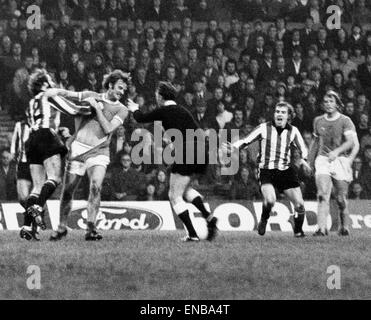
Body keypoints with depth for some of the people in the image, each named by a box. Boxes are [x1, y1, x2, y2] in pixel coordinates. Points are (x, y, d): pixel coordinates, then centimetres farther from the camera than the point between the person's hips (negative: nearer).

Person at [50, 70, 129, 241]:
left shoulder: (121, 110, 4)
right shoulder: (91, 96, 9)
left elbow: (108, 129, -10)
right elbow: (66, 94, 19)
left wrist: (97, 107, -10)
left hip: (98, 152, -2)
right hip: (77, 148, 2)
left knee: (96, 186, -25)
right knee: (67, 191, 4)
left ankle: (91, 229, -24)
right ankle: (62, 228, 22)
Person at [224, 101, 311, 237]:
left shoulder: (293, 131, 4)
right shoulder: (264, 128, -3)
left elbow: (303, 149, 14)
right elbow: (246, 141, -2)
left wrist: (303, 160, -6)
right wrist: (233, 146, -20)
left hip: (286, 171, 3)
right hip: (266, 170, -3)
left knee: (299, 204, -5)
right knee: (270, 200, -28)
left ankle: (298, 230, 23)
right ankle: (263, 220, 5)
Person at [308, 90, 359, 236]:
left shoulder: (345, 121, -3)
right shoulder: (318, 121, 11)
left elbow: (351, 141, -16)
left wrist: (337, 151, -32)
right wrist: (311, 160, 23)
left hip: (341, 160, -2)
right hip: (323, 159, 2)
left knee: (341, 199, 1)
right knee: (323, 195, -15)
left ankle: (344, 227, 21)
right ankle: (322, 228, -23)